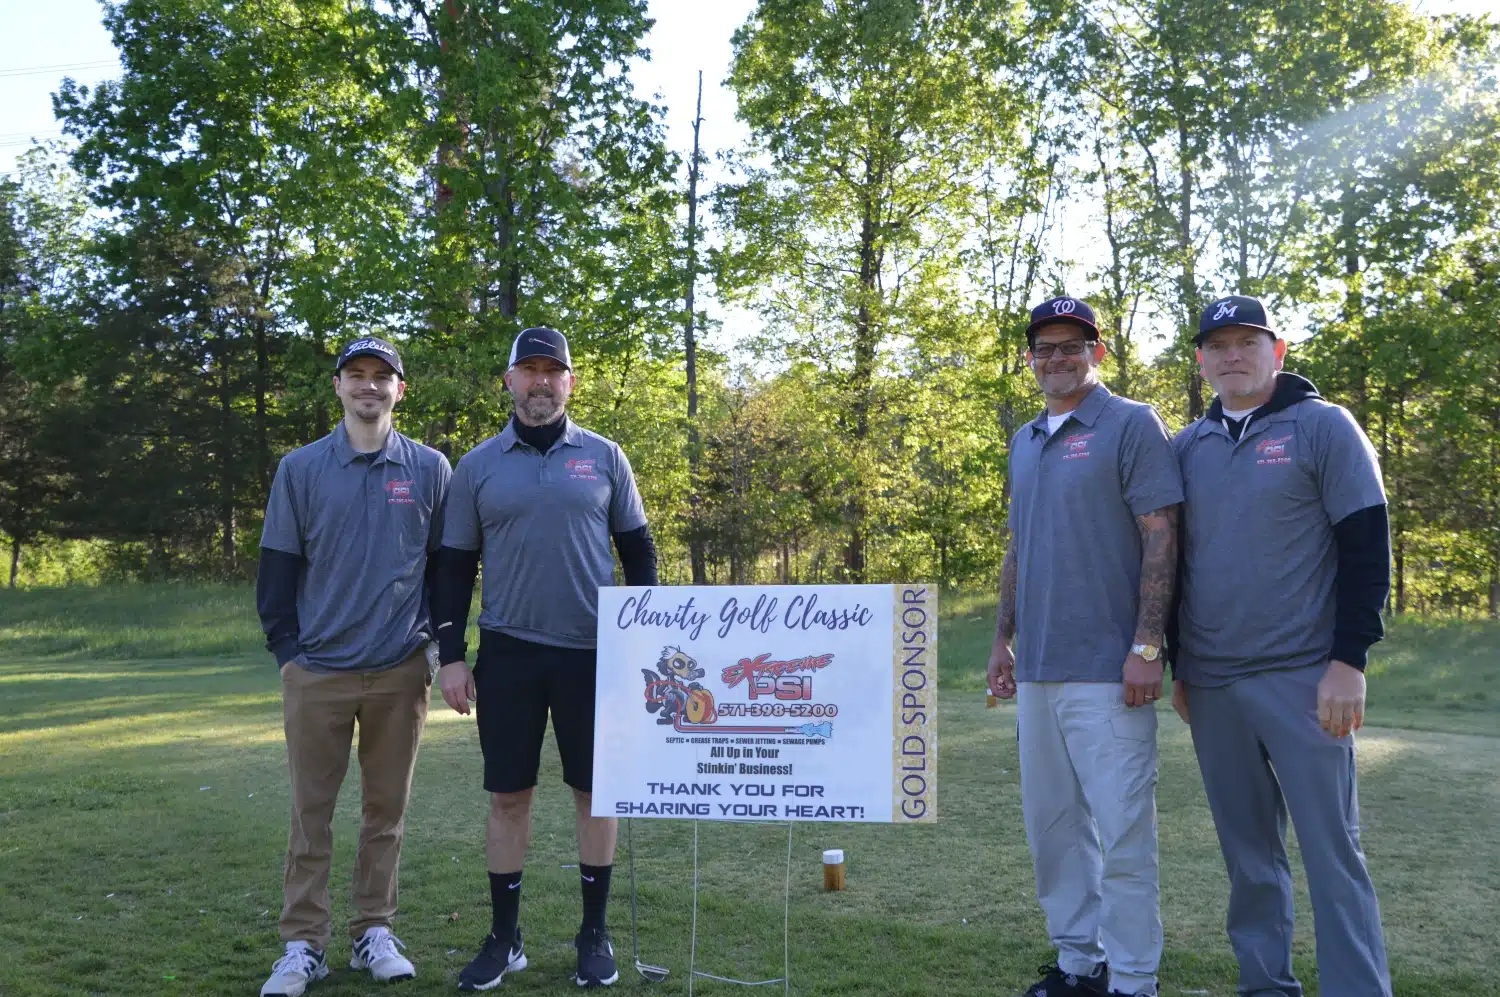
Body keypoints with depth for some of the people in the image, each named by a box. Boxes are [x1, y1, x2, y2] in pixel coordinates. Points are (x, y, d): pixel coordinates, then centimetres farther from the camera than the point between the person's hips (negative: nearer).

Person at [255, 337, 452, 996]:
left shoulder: (431, 469, 5)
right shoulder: (300, 469, 4)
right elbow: (277, 566, 6)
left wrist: (437, 640, 4)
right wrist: (286, 648, 1)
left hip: (401, 672, 0)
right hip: (316, 672, 0)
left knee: (387, 809, 8)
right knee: (310, 811, 5)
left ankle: (375, 933, 21)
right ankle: (302, 944, 15)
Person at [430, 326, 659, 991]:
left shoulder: (604, 457, 4)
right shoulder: (477, 466, 5)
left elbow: (637, 551, 7)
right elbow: (455, 567, 7)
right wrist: (451, 655, 0)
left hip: (595, 652, 0)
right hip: (508, 653, 0)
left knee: (595, 790, 7)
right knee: (508, 794, 6)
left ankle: (594, 934, 20)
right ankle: (504, 936, 20)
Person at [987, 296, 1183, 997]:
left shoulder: (1132, 425, -4)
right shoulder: (1024, 442, 17)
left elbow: (1161, 539, -10)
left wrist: (1146, 647, -17)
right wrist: (1003, 639, 17)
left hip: (1107, 669, -7)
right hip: (1037, 670, 7)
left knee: (1121, 830, -3)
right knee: (1050, 823, 14)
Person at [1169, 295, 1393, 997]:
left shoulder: (1323, 427, 0)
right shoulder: (1188, 447, 12)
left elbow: (1367, 548, -5)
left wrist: (1348, 661, -11)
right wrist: (1178, 664, 13)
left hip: (1302, 678, -4)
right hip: (1210, 685, 4)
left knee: (1330, 849, -2)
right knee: (1247, 852, 11)